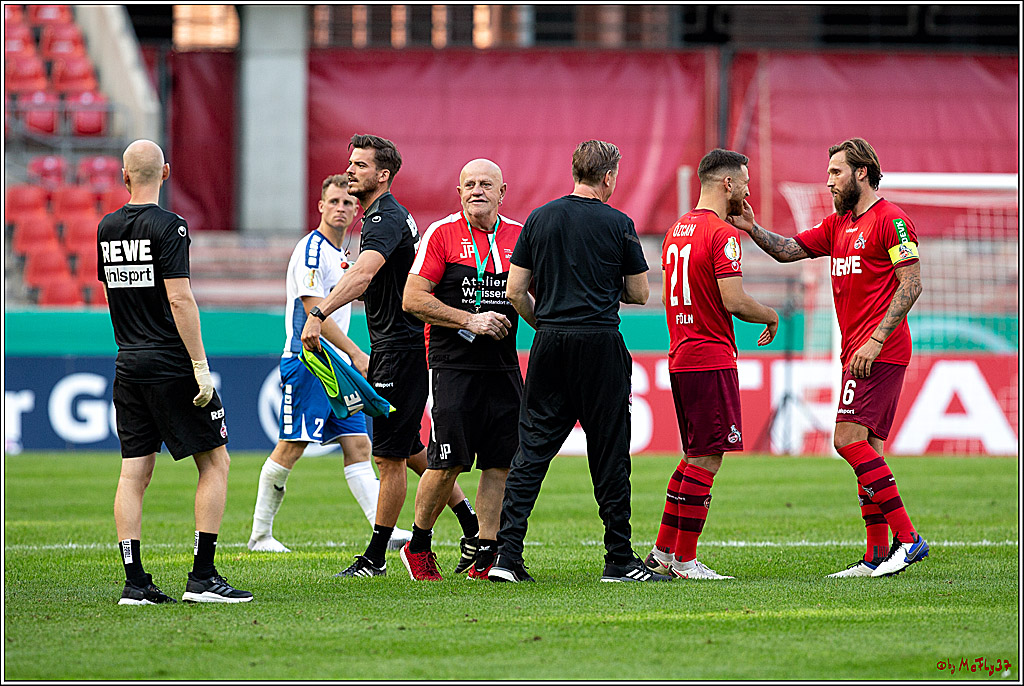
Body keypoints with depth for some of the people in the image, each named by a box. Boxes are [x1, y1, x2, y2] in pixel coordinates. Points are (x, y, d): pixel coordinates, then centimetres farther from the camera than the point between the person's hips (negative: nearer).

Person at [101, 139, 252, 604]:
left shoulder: (107, 229, 9)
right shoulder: (167, 226, -12)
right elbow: (179, 299, -18)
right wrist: (201, 365, -16)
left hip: (128, 364, 7)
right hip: (171, 365, -6)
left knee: (134, 473, 6)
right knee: (215, 462, 2)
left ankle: (134, 582, 2)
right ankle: (202, 576, -4)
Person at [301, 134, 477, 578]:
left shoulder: (386, 219, -18)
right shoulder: (385, 215, 16)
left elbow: (361, 274, -37)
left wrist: (319, 314, -47)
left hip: (400, 349, -11)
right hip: (392, 346, 11)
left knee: (390, 454, -4)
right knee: (408, 449, 17)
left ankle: (375, 558, 1)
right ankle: (471, 525, 24)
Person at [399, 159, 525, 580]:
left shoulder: (519, 236, 9)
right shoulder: (441, 234, -3)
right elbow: (413, 299, -8)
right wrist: (470, 320, -14)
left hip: (503, 367, 4)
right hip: (453, 366, -4)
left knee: (500, 463, 1)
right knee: (447, 464, -6)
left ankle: (484, 555, 7)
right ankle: (418, 546, 13)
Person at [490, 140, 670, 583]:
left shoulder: (539, 219, 6)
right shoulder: (618, 225, -3)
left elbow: (515, 290, 6)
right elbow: (640, 293, 3)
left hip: (550, 345, 3)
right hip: (601, 345, -3)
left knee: (531, 451, 4)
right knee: (609, 454, 3)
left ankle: (507, 554, -5)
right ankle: (619, 560, 5)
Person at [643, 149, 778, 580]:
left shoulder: (678, 229, 15)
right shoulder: (722, 234, -13)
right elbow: (733, 301, -20)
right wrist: (770, 316, -1)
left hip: (681, 358, 9)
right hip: (711, 360, -9)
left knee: (696, 456, 16)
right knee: (707, 459, -5)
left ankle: (663, 552, 16)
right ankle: (685, 561, -4)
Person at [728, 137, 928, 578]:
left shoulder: (891, 220, -8)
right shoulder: (837, 226, 19)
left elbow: (910, 285, -13)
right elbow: (789, 250, 16)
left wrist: (875, 340, -19)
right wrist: (752, 229, -3)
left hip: (880, 352, -9)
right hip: (857, 353, 9)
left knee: (849, 438, -17)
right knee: (866, 449, 7)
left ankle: (907, 538, -17)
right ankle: (878, 555, 7)